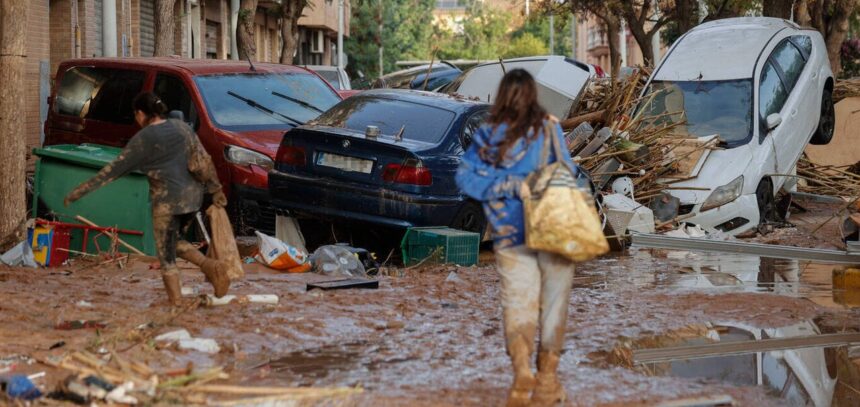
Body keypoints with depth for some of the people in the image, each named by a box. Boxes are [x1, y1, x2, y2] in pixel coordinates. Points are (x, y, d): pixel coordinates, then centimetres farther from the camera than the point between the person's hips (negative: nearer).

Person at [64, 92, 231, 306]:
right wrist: (215, 189, 16)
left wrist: (80, 191, -1)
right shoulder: (181, 127, 8)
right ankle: (210, 265, 1)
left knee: (166, 253, 5)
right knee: (176, 242, 23)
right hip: (192, 196, 6)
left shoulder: (142, 140, -8)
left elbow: (113, 169, -6)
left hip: (167, 200, -6)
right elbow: (204, 160, 8)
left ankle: (176, 300, 2)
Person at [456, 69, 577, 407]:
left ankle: (521, 366, -20)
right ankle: (546, 377, 14)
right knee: (553, 303, 10)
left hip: (510, 236, 2)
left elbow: (465, 176, 0)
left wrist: (506, 186, -3)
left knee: (518, 303, 4)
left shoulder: (487, 136, 2)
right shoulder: (548, 128, -5)